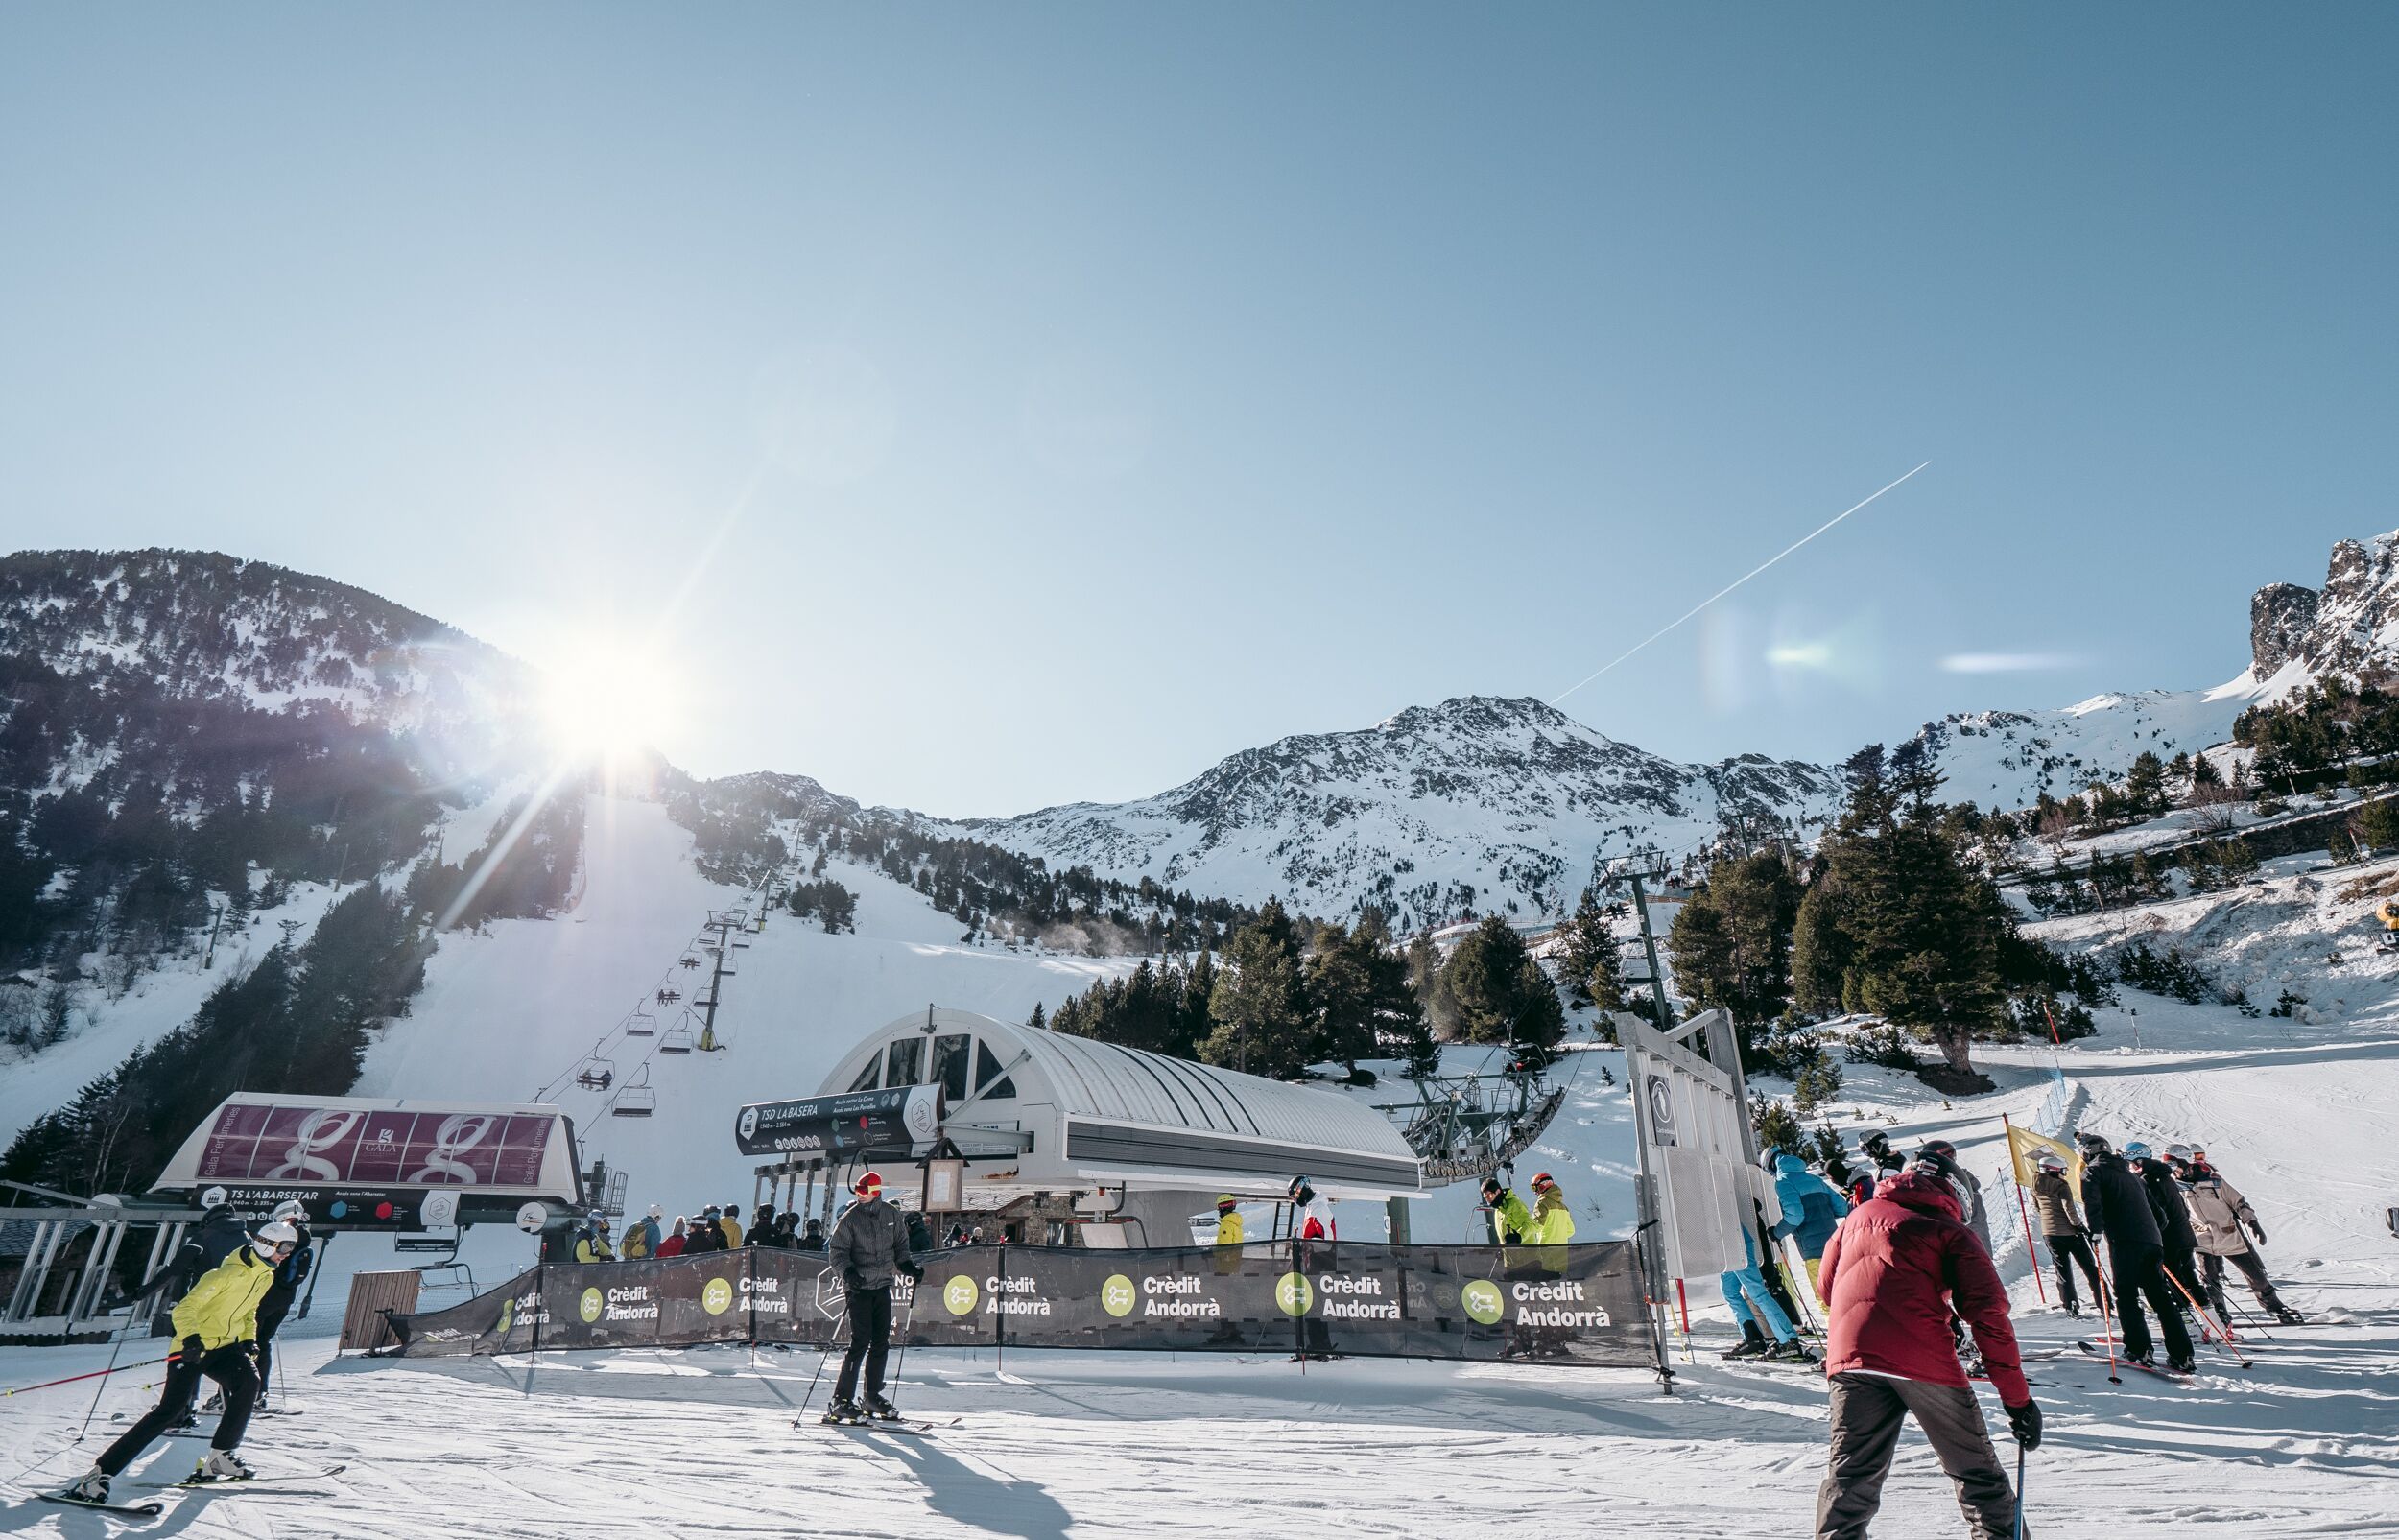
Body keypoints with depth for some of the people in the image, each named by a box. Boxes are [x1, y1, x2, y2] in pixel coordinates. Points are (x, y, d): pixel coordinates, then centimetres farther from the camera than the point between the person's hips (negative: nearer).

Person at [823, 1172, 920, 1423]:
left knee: (881, 1343, 8)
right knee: (860, 1342, -10)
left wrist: (908, 1266, -1)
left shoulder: (891, 1215, 4)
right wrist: (848, 1270, -23)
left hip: (883, 1286, 4)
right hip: (859, 1287, -4)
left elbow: (900, 1246, 14)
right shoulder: (851, 1218, -7)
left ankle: (873, 1396, 21)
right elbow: (837, 1251, -7)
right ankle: (842, 1399, -2)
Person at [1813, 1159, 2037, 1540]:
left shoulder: (1861, 1214, 24)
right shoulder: (1951, 1232, 11)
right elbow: (1989, 1313, 0)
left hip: (1849, 1352, 3)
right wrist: (2018, 1398, 2)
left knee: (1850, 1475, 10)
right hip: (1923, 1359, -3)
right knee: (1976, 1472, 16)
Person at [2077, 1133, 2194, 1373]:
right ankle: (2181, 1356, 5)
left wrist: (2096, 1231, -10)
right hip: (2152, 1241, 6)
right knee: (2161, 1297, 8)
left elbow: (2092, 1203, -13)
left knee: (2126, 1297, 1)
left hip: (2125, 1241, -6)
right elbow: (2157, 1211, 26)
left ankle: (2140, 1350, -5)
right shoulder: (2130, 1174, 26)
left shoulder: (2093, 1171, 6)